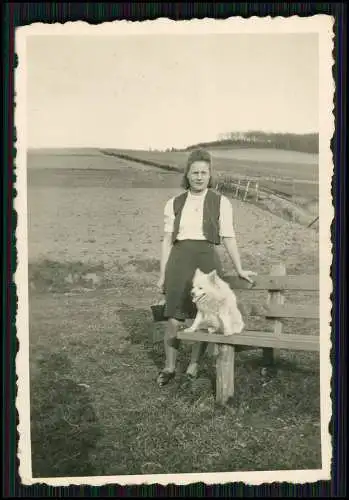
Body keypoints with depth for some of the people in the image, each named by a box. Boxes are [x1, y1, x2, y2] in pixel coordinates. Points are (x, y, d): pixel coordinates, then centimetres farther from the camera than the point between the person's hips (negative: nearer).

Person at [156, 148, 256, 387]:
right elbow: (167, 239, 11)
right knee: (174, 319, -2)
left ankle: (194, 365, 22)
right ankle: (169, 367, 17)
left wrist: (239, 269, 5)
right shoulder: (174, 203, 10)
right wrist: (163, 274, 9)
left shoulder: (220, 202, 5)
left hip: (207, 258, -1)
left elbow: (228, 237, 5)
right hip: (180, 259, 1)